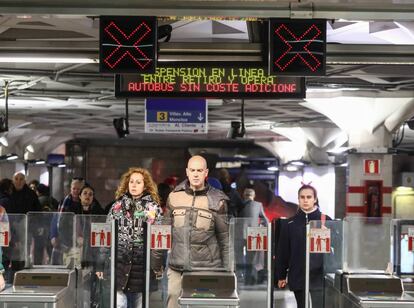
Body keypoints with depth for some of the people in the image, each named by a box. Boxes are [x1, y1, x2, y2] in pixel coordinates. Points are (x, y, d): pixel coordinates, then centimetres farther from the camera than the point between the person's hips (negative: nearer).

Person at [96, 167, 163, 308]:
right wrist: (101, 263, 6)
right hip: (119, 263, 1)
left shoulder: (153, 207, 5)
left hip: (141, 264, -1)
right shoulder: (117, 206, 9)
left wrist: (157, 265, -6)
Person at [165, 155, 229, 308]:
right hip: (177, 269, 2)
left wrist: (226, 270, 3)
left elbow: (224, 238, 4)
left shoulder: (217, 201, 0)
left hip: (206, 269, -2)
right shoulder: (174, 197, 6)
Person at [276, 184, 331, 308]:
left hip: (319, 278, -3)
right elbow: (283, 251, 11)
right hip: (298, 278, 3)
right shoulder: (289, 224, 8)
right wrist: (281, 276, 10)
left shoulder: (325, 221, 3)